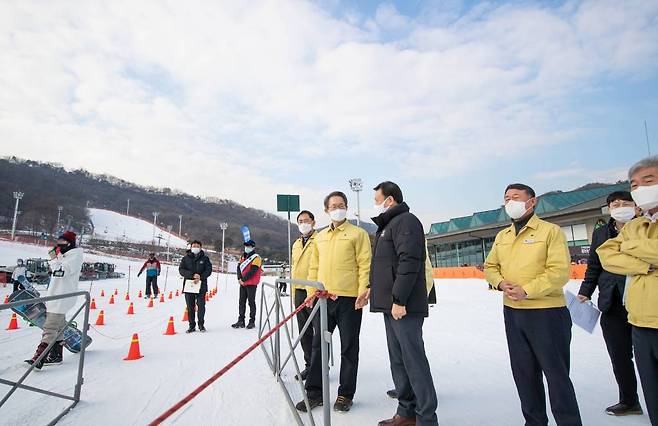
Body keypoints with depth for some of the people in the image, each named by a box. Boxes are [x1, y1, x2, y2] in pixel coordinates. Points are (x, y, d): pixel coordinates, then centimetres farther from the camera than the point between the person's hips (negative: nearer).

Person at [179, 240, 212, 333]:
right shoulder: (185, 258, 8)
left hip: (201, 285, -1)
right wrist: (192, 275, -16)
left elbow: (209, 270, 0)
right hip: (188, 285, 1)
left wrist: (200, 277, -16)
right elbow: (181, 270, -2)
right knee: (190, 306, 6)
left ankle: (201, 324, 11)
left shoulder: (205, 258, 6)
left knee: (201, 305, -2)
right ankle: (192, 325, 15)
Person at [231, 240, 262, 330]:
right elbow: (239, 267, 8)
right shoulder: (243, 257, 15)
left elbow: (252, 271, -18)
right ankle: (241, 321, 18)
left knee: (251, 302, 0)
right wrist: (239, 278, -8)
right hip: (242, 283, 7)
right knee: (242, 302, 10)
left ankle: (252, 321, 8)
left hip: (251, 284, -7)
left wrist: (243, 279, -16)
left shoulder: (256, 257, -9)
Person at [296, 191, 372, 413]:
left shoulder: (358, 233, 0)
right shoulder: (320, 236, 15)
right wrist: (311, 291, 8)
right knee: (318, 345, 10)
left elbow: (365, 264, -5)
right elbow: (314, 266, 16)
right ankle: (314, 392, 23)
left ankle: (345, 394, 22)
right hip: (323, 298, 5)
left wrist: (363, 291, -14)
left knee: (349, 347, 7)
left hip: (349, 299, -4)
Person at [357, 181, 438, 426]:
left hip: (405, 306, -10)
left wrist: (399, 300, -23)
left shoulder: (406, 221, -10)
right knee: (398, 360, 14)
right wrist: (373, 289, 20)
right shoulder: (388, 225, 21)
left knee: (414, 359, -4)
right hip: (390, 304, 10)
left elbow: (409, 262, -21)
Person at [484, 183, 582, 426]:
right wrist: (501, 283, -7)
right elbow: (490, 266, 13)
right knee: (523, 372, 16)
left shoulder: (550, 231, -7)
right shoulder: (501, 236, 12)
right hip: (512, 312, 7)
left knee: (556, 373, 2)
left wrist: (527, 290, -21)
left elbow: (560, 271, -15)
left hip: (546, 312, -6)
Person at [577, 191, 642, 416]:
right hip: (612, 306, 4)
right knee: (619, 357, 14)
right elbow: (593, 267, 12)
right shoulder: (600, 233, 9)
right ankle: (628, 401, 32)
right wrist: (585, 293, 6)